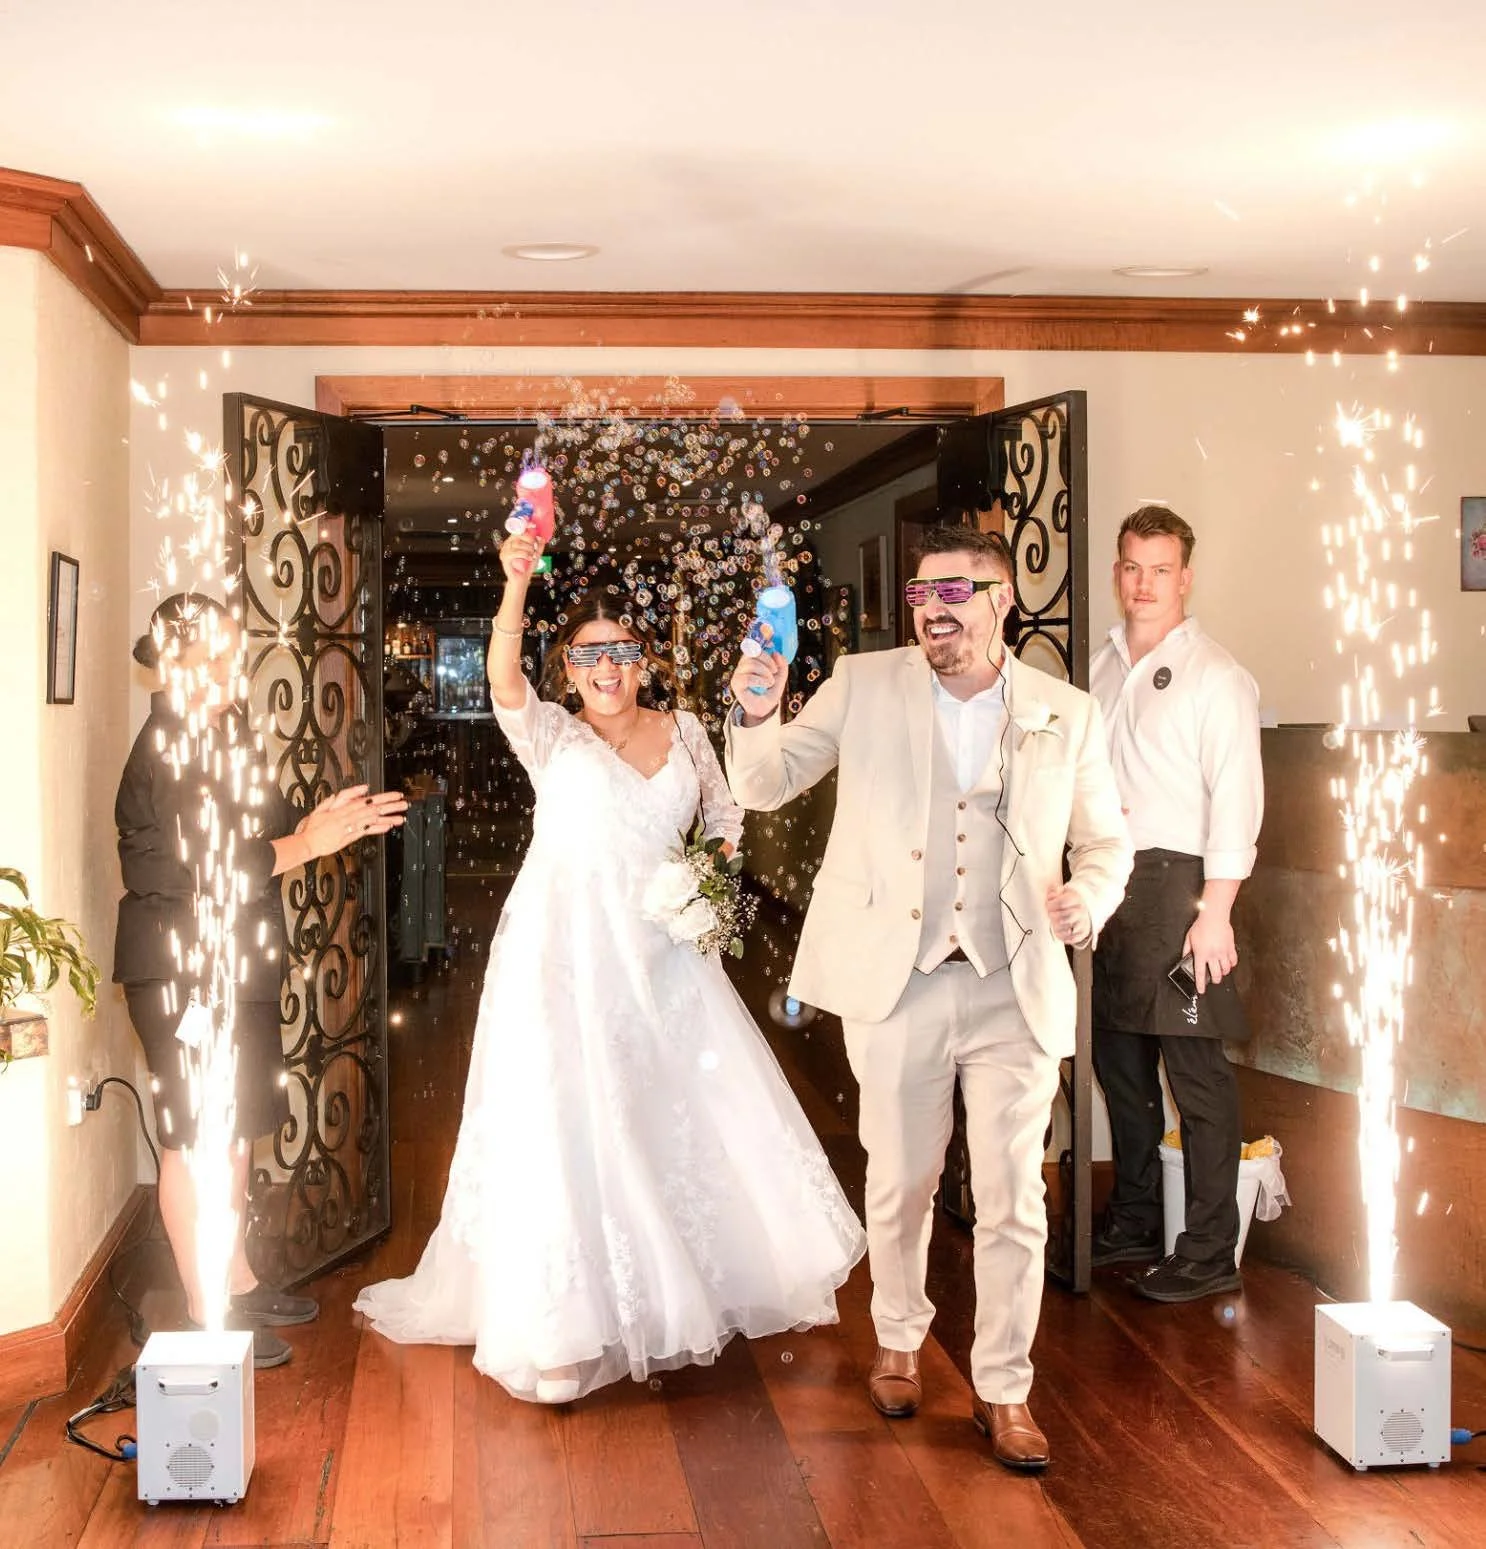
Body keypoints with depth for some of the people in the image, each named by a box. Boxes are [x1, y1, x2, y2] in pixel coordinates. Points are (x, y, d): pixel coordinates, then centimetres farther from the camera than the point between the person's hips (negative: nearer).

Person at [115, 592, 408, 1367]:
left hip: (233, 964, 9)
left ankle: (237, 1284, 30)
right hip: (180, 967, -9)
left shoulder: (222, 734, 10)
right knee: (195, 1136, -1)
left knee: (234, 1129, 17)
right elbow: (206, 870, -23)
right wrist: (311, 843, -20)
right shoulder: (168, 746, -17)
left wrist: (312, 824, -4)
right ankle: (205, 1315, 9)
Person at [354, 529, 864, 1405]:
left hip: (664, 955, 4)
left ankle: (688, 1293, 29)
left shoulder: (683, 733, 9)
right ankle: (562, 1327, 3)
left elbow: (725, 817, 23)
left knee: (687, 1117, 8)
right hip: (570, 958, -3)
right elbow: (505, 684, -22)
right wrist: (517, 586, -37)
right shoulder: (553, 739, -1)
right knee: (568, 1126, -7)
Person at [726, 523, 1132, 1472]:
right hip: (896, 982, 0)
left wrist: (1088, 897, -10)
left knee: (1013, 1201, 4)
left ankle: (1005, 1391, 21)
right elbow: (765, 787, 4)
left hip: (1016, 989, 0)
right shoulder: (864, 686, 1)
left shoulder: (1068, 717, 2)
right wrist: (757, 716, -17)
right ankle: (899, 1341, 39)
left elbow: (1106, 840, 12)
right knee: (900, 1185, 15)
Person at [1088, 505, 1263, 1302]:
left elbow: (1236, 796, -12)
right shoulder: (1101, 668, 13)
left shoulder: (1215, 676, -7)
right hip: (1109, 883, 7)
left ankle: (1210, 1253, 8)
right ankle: (1133, 1226, 29)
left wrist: (1215, 911, -16)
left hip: (1177, 884, -7)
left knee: (1195, 1070, -2)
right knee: (1118, 1058, 14)